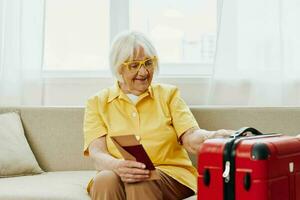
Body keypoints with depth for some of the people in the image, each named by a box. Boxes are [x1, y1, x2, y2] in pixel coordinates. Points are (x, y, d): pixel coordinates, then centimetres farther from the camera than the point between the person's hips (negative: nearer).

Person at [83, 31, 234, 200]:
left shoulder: (169, 94, 14)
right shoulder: (98, 103, 11)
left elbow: (191, 137, -2)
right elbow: (97, 154, -4)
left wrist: (214, 136, -27)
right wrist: (118, 166, -28)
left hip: (169, 174, -1)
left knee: (141, 182, -34)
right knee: (105, 180, -33)